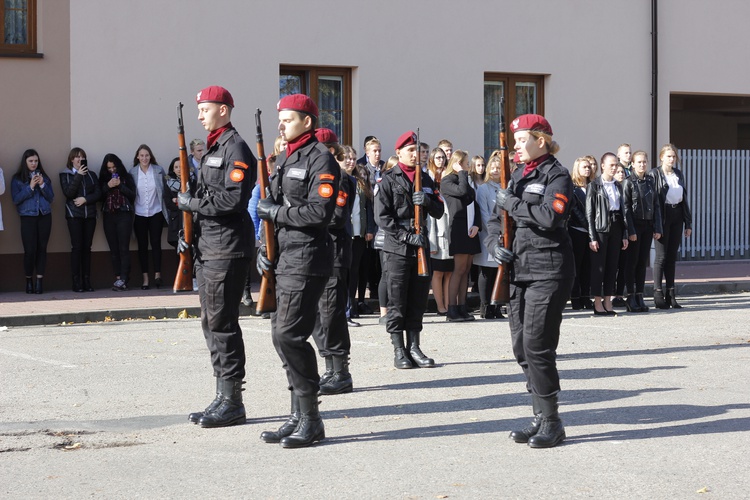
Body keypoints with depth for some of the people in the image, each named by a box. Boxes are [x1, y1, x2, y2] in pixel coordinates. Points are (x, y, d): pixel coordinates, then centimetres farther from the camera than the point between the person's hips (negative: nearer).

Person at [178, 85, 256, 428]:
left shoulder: (235, 149, -11)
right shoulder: (212, 149, 19)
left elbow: (234, 199, -22)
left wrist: (191, 203, -13)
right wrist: (189, 230, 11)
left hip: (227, 250, -10)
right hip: (207, 249, 10)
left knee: (222, 323, -8)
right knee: (211, 323, 12)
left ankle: (232, 402, -2)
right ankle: (223, 398, 18)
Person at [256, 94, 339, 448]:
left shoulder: (320, 160, -10)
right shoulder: (284, 160, 18)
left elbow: (319, 212, -21)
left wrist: (276, 212, -13)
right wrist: (266, 246, 12)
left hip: (307, 259, -10)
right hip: (285, 259, 10)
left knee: (288, 335, -13)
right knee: (283, 334, 10)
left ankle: (311, 420, -5)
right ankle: (299, 416, 17)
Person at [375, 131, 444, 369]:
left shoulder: (426, 180, 14)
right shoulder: (389, 181, -2)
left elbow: (439, 212, 14)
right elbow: (382, 217, -9)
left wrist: (428, 201, -8)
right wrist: (407, 236, -16)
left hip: (421, 247, 5)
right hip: (398, 249, -5)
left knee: (418, 301, 7)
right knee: (397, 302, -1)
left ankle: (414, 348, 13)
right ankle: (399, 351, 4)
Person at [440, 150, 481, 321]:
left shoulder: (464, 180, 22)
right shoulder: (447, 181, -3)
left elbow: (474, 203, 16)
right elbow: (461, 191, -23)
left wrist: (476, 225, 0)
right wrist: (462, 172, -7)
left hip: (470, 230, 8)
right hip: (458, 229, -8)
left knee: (466, 270, 6)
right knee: (459, 269, -10)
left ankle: (462, 307, 7)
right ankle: (452, 310, -9)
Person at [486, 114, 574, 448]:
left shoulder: (556, 175, -6)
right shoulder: (517, 176, 18)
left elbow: (551, 216, -22)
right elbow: (496, 217, 20)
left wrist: (513, 203, -13)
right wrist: (494, 244, 1)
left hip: (548, 270, -8)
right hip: (519, 268, 8)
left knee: (536, 345, -11)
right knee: (521, 346, 7)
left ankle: (552, 423, -2)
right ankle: (540, 418, 16)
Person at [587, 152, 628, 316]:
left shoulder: (618, 186, 14)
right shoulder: (594, 185, -4)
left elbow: (623, 210, 16)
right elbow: (589, 213, -7)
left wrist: (624, 235, 11)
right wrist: (592, 237, -13)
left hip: (616, 229, 6)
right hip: (601, 229, -6)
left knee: (612, 266, 6)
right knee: (599, 266, -3)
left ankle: (608, 302, 12)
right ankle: (598, 304, 3)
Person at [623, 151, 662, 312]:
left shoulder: (650, 181, 10)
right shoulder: (628, 182, -6)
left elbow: (656, 205, 10)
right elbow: (625, 208, -9)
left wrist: (657, 228, 3)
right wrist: (630, 231, -15)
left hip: (648, 226, 5)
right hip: (635, 225, -5)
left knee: (643, 262, 7)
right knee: (632, 262, -1)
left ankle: (640, 297, 11)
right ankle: (631, 298, 3)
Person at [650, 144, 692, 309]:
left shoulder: (679, 174, 13)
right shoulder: (655, 174, -4)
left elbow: (684, 198, 16)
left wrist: (688, 223, 12)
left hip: (677, 216, 5)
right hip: (662, 216, -5)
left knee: (672, 256, 8)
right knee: (661, 256, -4)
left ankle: (670, 294, 12)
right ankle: (658, 294, 1)